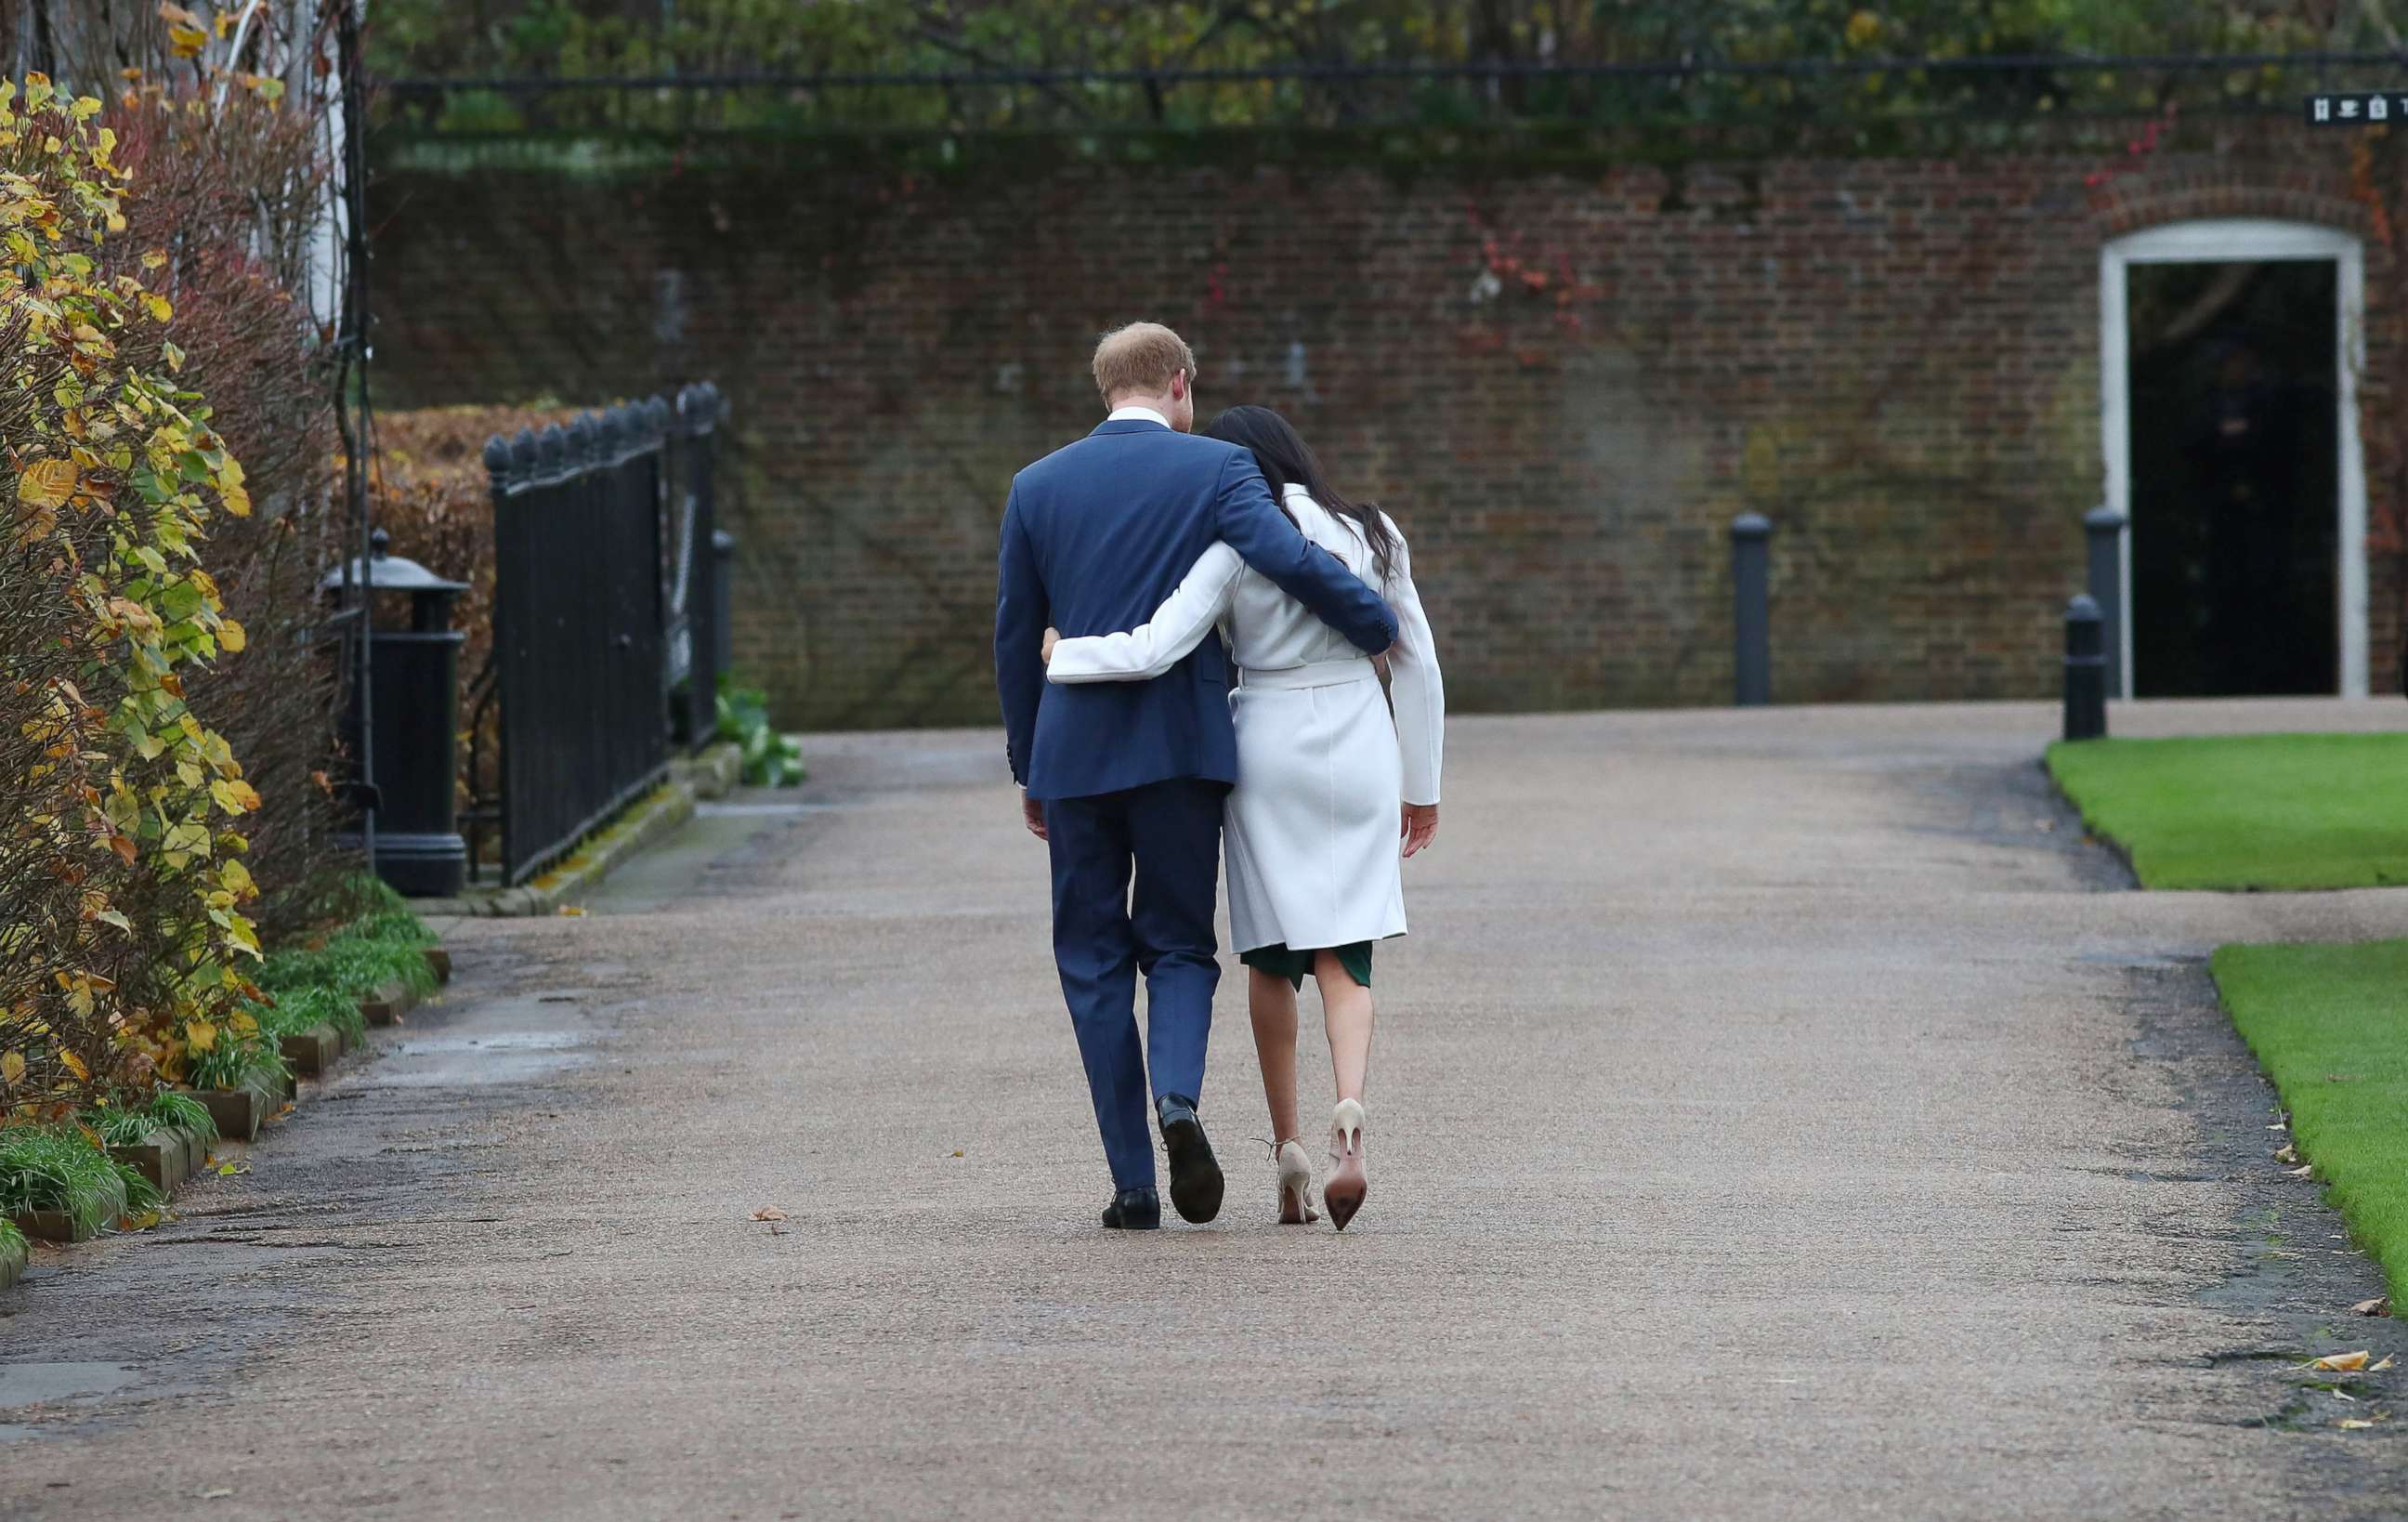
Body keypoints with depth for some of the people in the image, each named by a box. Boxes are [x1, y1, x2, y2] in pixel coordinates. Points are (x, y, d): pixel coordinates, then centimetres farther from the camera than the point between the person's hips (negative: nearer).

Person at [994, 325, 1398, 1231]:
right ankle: (1177, 1097, -20)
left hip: (1077, 748, 1)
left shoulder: (1038, 487, 7)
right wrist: (1377, 624, 0)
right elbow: (1289, 560, -17)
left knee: (1093, 960, 9)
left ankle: (1132, 1182, 3)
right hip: (1184, 745, -1)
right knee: (1179, 946, 10)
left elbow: (1015, 638, 9)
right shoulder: (1215, 468, -1)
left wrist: (1029, 769, 18)